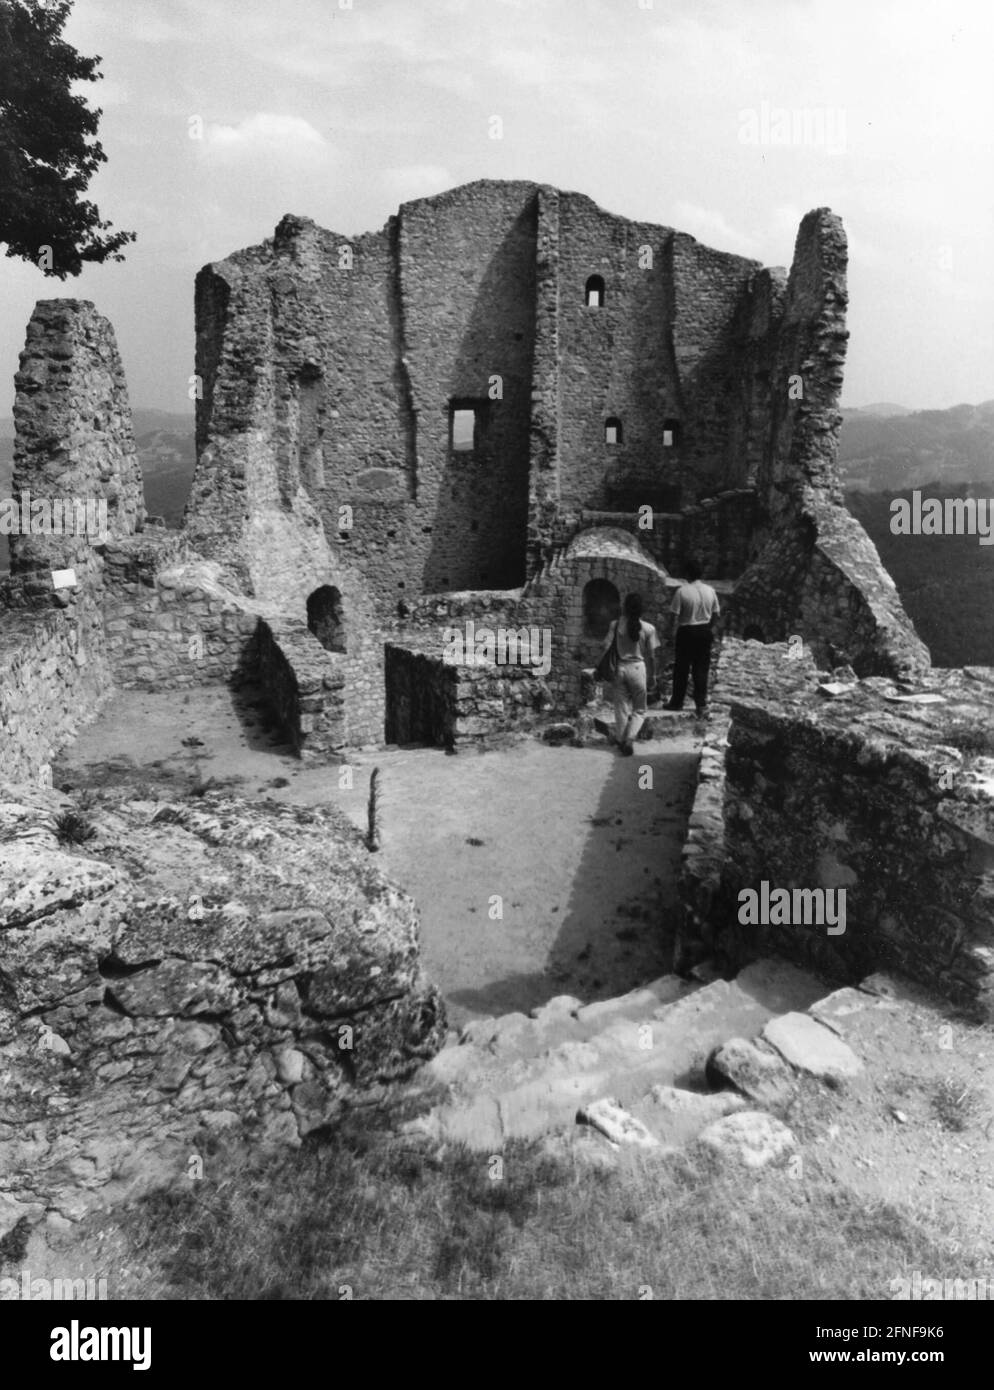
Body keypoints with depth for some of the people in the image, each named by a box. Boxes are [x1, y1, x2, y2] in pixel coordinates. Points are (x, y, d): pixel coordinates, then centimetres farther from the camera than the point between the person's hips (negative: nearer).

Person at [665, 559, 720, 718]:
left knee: (681, 668, 8)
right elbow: (717, 614, 6)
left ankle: (677, 702, 18)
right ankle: (701, 705, 9)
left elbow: (676, 615, -13)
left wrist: (674, 632, -1)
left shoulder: (682, 591, -14)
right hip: (705, 632, 4)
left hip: (687, 632, -4)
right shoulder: (710, 591, 0)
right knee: (702, 669, 8)